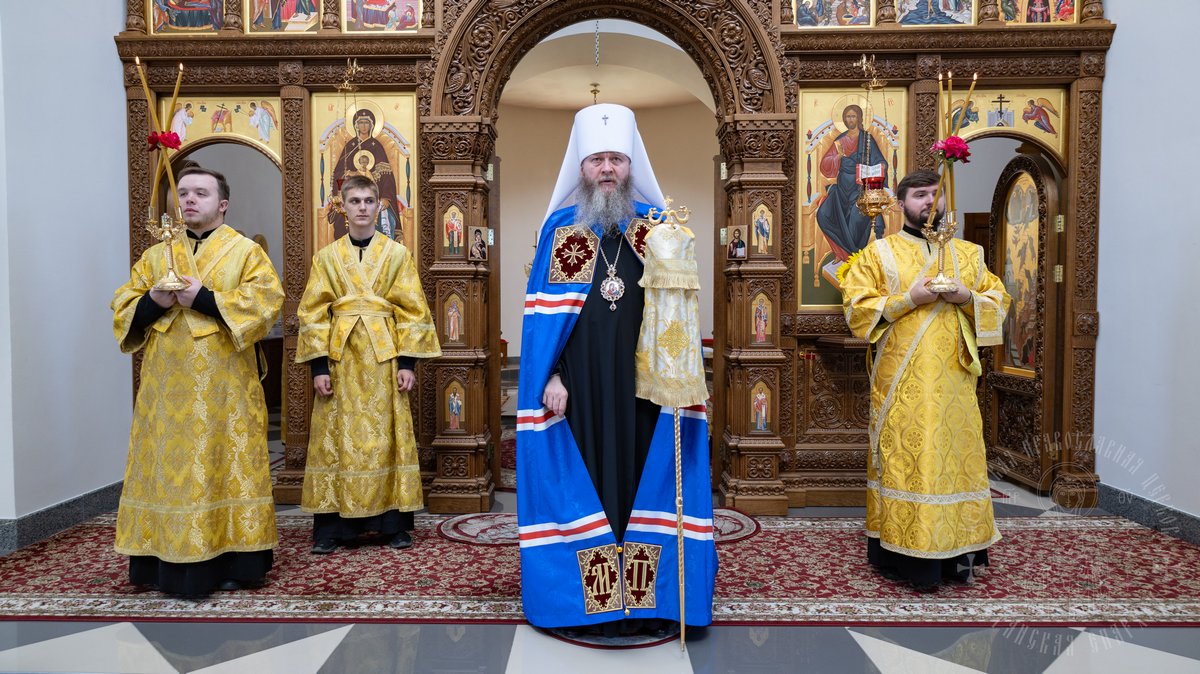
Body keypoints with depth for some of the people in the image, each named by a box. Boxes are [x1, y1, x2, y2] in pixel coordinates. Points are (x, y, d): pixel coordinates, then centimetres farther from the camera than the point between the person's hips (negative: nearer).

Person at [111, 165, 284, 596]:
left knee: (225, 462, -1)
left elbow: (265, 303, -10)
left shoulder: (246, 251, 3)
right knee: (168, 462, 4)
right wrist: (154, 302, -9)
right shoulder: (156, 255, 15)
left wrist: (204, 298, -16)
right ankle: (167, 561, 13)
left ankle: (230, 560, 6)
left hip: (223, 383, -4)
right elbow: (124, 310, 12)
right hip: (167, 382, 4)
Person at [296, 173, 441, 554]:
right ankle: (331, 527, 10)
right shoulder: (327, 256, 8)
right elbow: (313, 312, 4)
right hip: (340, 356, 1)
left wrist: (408, 361, -6)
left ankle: (394, 522, 12)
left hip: (384, 356, -1)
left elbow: (412, 311, 2)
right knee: (336, 438, 2)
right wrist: (318, 365, -5)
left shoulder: (398, 254, 5)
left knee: (387, 436, 3)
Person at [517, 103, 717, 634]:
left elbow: (680, 307, 6)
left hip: (644, 384, 1)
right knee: (586, 475, 4)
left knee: (643, 471, 4)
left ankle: (645, 595, 16)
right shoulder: (559, 229, 5)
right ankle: (597, 599, 16)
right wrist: (551, 376, -6)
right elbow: (542, 313, 2)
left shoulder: (658, 228, 7)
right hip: (582, 385, 0)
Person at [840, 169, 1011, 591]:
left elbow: (999, 300, 14)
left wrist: (967, 298, -7)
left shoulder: (967, 254, 15)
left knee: (956, 456, 5)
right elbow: (857, 310, -4)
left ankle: (956, 550, 15)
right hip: (902, 382, -3)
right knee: (905, 457, -4)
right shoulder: (879, 253, 4)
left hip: (954, 379, 4)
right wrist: (909, 298, -14)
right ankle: (906, 553, 4)